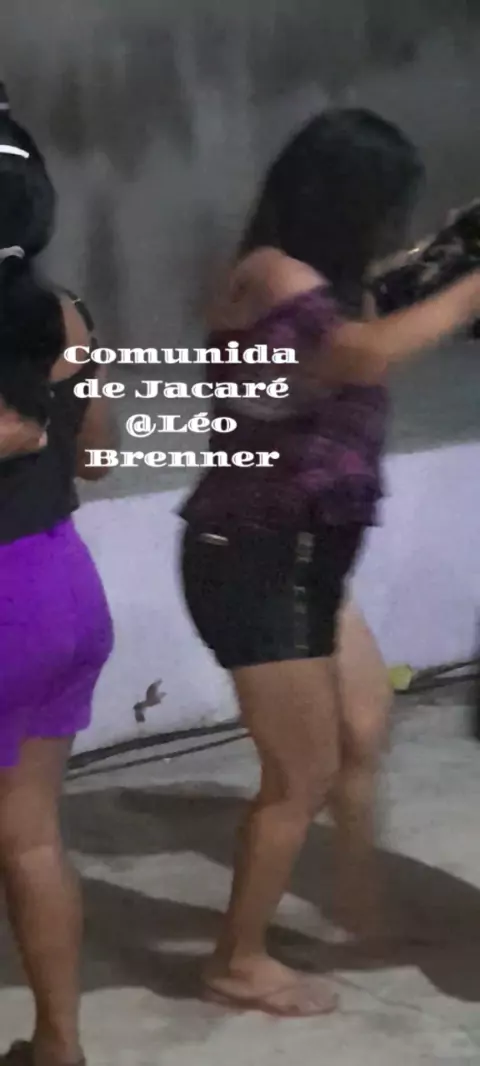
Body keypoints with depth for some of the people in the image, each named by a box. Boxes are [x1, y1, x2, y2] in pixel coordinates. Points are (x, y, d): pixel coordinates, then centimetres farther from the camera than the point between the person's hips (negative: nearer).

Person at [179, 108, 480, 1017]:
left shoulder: (315, 282, 12)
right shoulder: (269, 275, -19)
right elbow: (371, 353, -35)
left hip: (300, 556, 10)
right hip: (254, 559, -10)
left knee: (363, 734, 23)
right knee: (304, 773, 2)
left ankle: (362, 903, 43)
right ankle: (239, 964, 18)